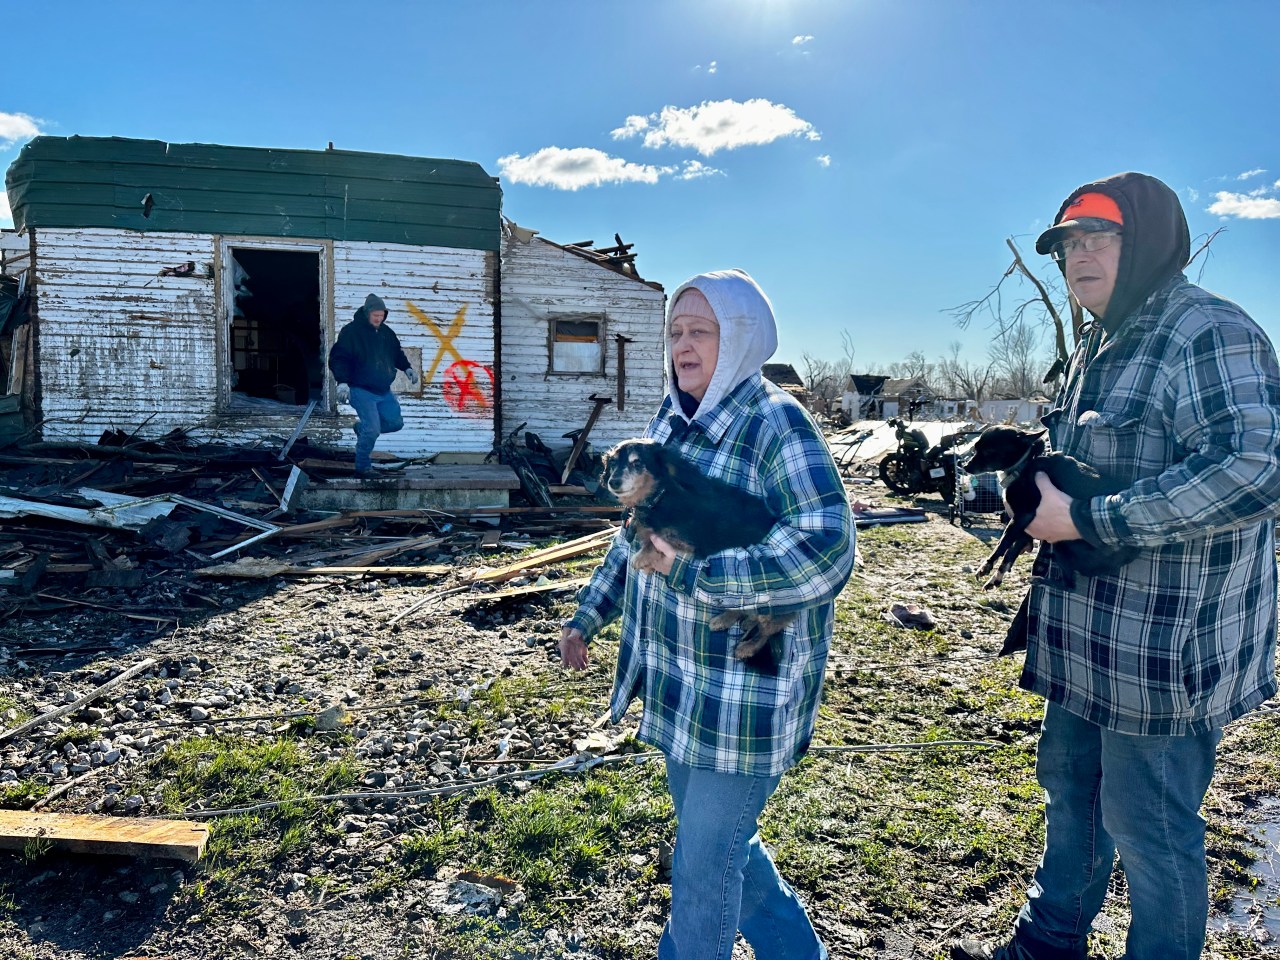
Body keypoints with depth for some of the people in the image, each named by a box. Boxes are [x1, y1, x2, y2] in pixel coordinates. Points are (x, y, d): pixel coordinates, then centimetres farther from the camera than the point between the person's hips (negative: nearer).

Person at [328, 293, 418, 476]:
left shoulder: (386, 332, 9)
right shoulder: (351, 331, -11)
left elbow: (397, 353, 25)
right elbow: (338, 358, -14)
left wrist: (407, 368, 10)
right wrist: (342, 381, -25)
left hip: (384, 391, 7)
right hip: (362, 391, -7)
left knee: (395, 422, 11)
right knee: (372, 430, -14)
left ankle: (362, 428, 33)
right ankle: (363, 467, 4)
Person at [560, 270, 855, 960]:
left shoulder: (775, 424, -17)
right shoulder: (669, 423, 5)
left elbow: (825, 553, -29)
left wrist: (693, 574, -29)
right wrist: (588, 614, 19)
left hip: (748, 692, -8)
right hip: (678, 681, 8)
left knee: (704, 864, 7)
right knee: (718, 839, 24)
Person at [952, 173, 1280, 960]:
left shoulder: (1209, 333, -16)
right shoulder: (1100, 348, 14)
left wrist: (1084, 521, -27)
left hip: (1166, 652, -10)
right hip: (1090, 644, 10)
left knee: (1150, 831, 7)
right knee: (1070, 792, 23)